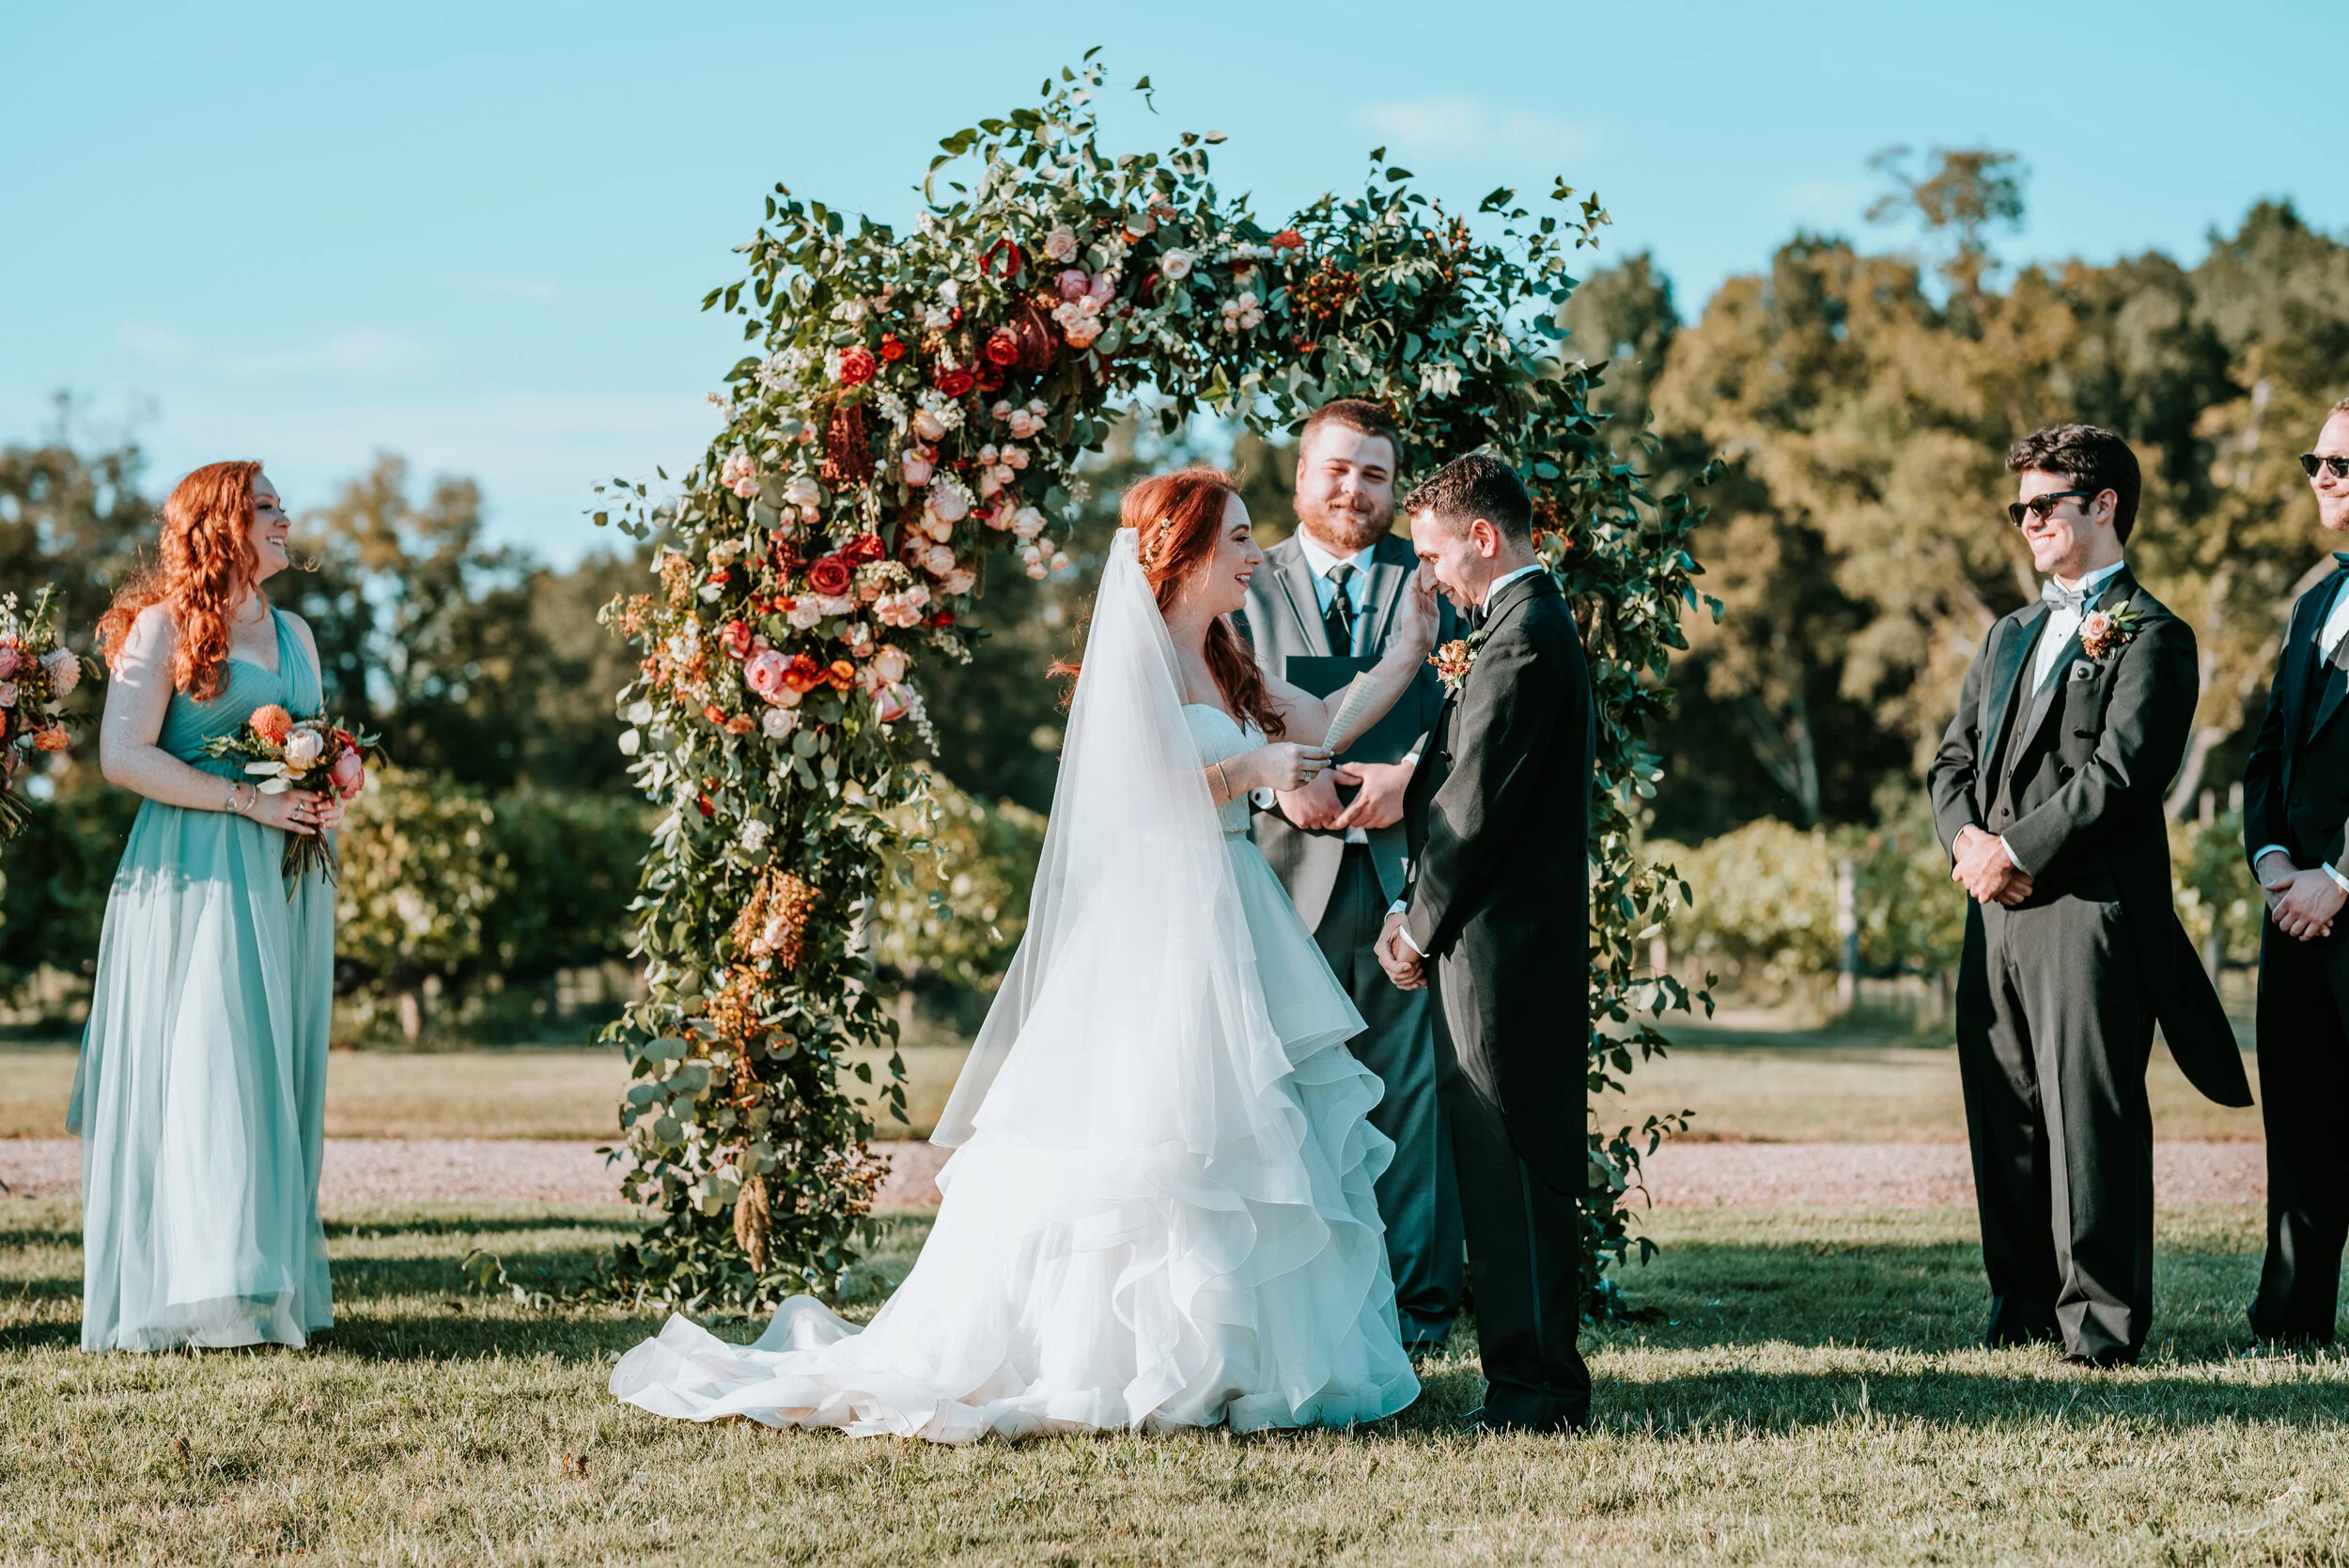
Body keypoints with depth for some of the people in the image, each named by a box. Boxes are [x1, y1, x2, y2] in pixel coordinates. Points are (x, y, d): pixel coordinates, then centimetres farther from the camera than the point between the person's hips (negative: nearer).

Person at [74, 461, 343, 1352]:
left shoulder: (293, 633, 18)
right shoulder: (165, 625, -3)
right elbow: (124, 755, -11)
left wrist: (329, 799, 2)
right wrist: (245, 799, -16)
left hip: (286, 878, 7)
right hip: (194, 876, -7)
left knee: (277, 1077, 5)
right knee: (204, 1070, -12)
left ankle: (274, 1281, 9)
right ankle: (200, 1292, -11)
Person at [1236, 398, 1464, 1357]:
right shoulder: (1246, 588, 13)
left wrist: (1409, 774, -14)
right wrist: (1281, 778, -12)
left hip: (1404, 872, 0)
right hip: (1289, 878, 0)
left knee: (1409, 1098, 0)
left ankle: (1415, 1305, 7)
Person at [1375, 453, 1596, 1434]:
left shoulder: (1521, 640, -15)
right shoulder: (1534, 626, 18)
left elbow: (1476, 805, -17)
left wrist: (1422, 927, -7)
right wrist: (1411, 907, 10)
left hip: (1505, 946, -10)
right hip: (1519, 940, 10)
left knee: (1513, 1168, -6)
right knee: (1506, 1167, 12)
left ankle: (1537, 1389, -3)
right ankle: (1535, 1378, 17)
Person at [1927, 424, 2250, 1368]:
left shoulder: (2151, 637, -1)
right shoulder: (2010, 636, 24)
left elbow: (2118, 776, -12)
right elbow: (1954, 760, 19)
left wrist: (2017, 851, -13)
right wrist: (1968, 841, -1)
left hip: (2090, 908, -7)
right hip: (1995, 911, 7)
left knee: (2091, 1113, -8)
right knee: (2005, 1114, 8)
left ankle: (2101, 1317, -5)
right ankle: (2022, 1307, 16)